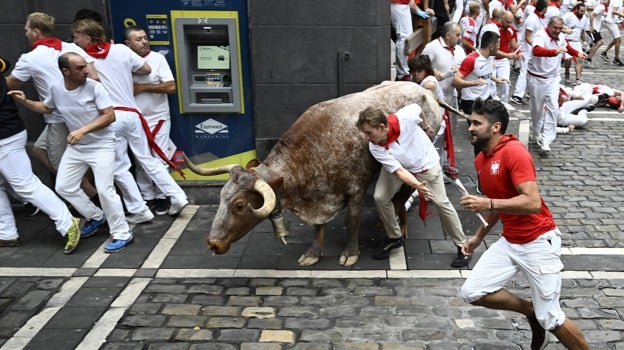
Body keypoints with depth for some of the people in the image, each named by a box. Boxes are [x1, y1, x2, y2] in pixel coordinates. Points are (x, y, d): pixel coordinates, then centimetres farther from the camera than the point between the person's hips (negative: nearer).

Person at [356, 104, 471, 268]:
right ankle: (394, 238, 15)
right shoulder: (375, 148, -29)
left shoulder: (405, 118, -37)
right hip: (396, 166, 2)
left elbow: (418, 108, -12)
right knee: (380, 198, -9)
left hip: (426, 163, -2)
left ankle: (462, 246, 15)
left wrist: (425, 126, 7)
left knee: (441, 202, -1)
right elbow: (399, 171, -33)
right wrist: (417, 185, -51)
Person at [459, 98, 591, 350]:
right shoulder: (480, 160, 7)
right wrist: (479, 236, 19)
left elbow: (533, 203, -27)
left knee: (550, 319, -2)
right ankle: (531, 311, 19)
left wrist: (488, 203, -33)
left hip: (538, 242, -8)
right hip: (509, 241, 8)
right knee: (472, 293, -2)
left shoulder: (514, 151, -19)